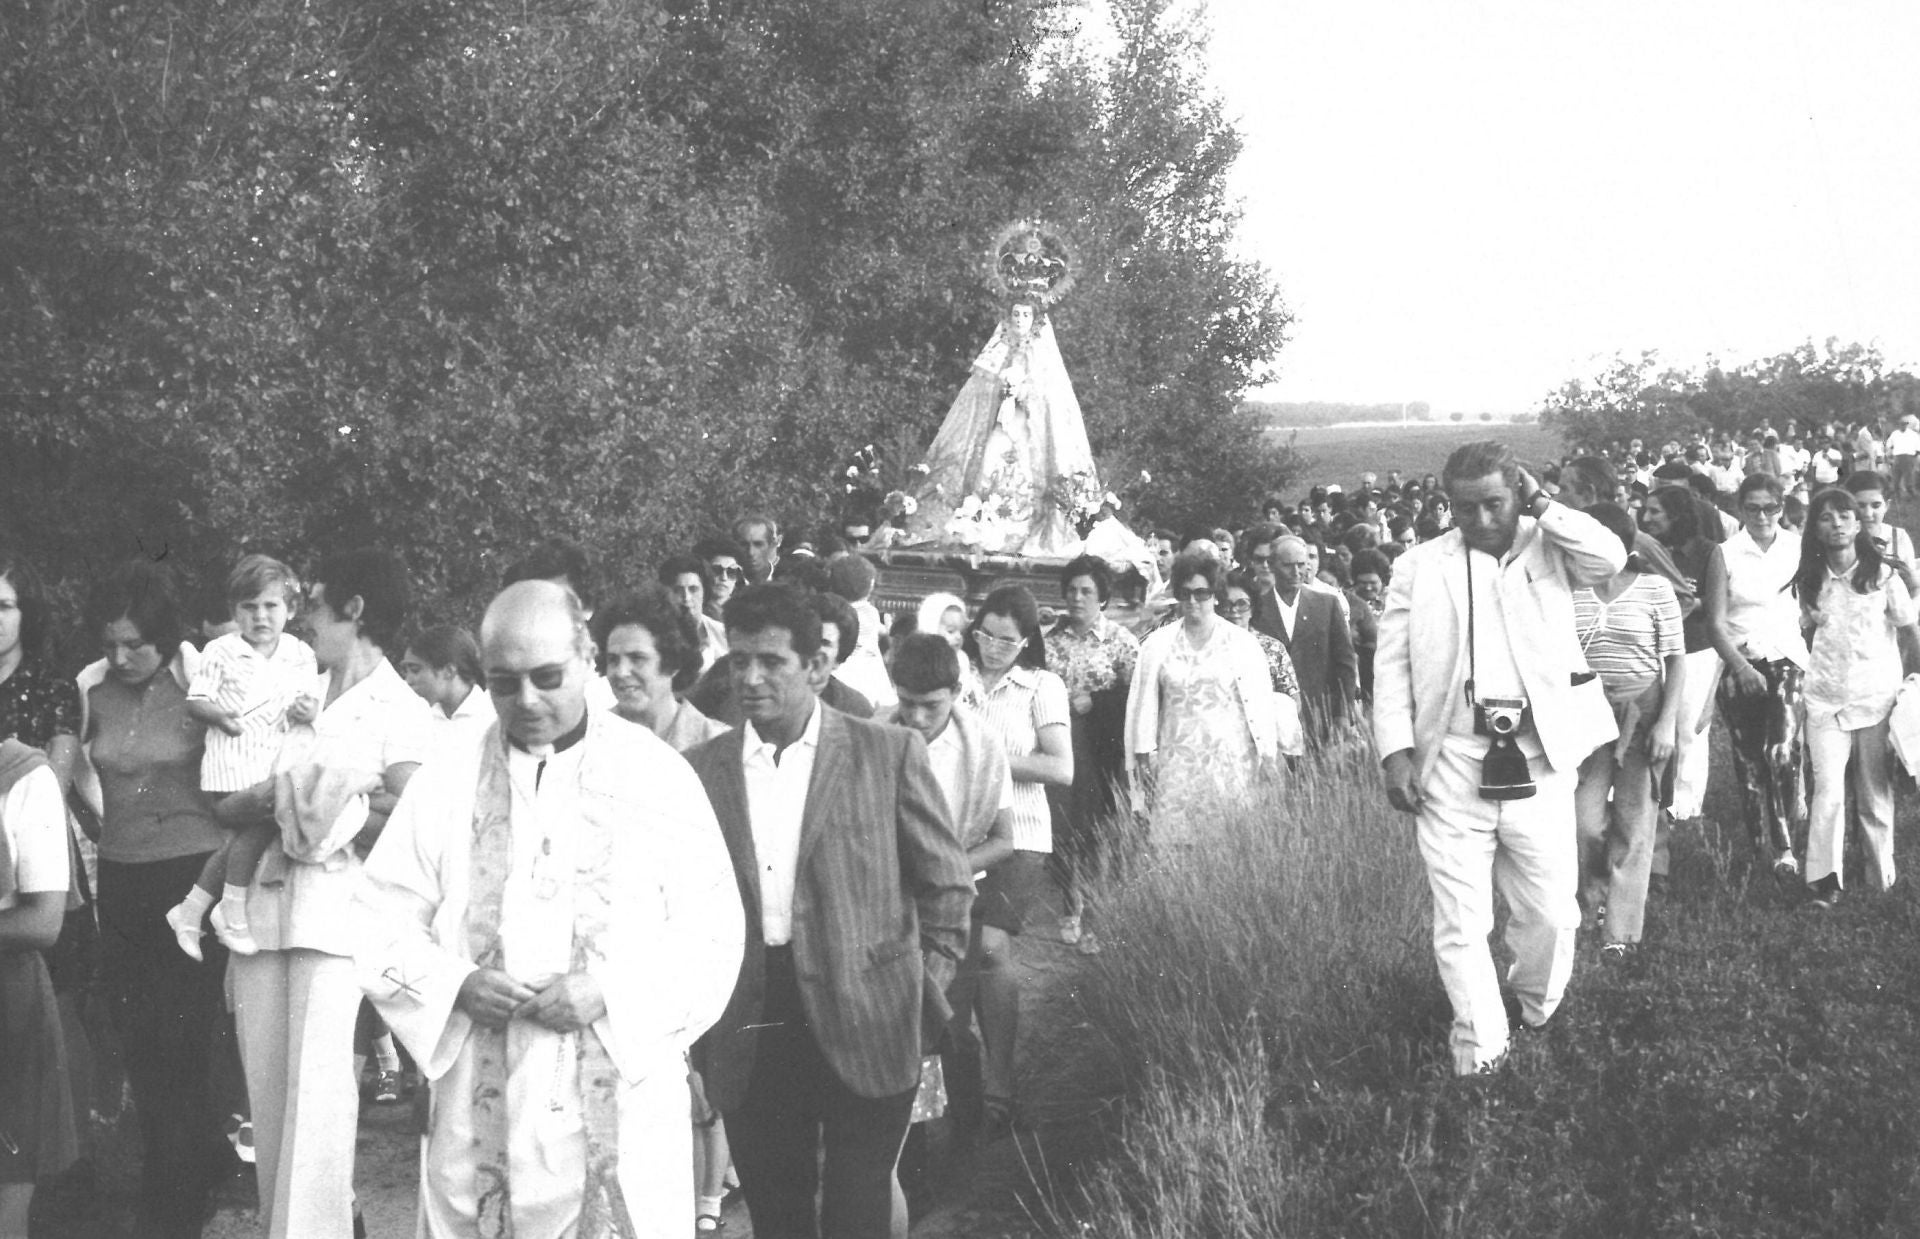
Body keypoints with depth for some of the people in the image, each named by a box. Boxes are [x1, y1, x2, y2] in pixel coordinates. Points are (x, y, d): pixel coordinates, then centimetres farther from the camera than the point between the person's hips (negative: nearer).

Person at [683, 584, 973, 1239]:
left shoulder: (888, 753, -1)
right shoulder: (701, 769, 5)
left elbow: (947, 884, 4)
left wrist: (925, 994, 0)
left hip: (865, 1032, -2)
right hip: (748, 1044, 2)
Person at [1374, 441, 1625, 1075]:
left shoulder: (1546, 548, 8)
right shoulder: (1419, 566, 7)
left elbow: (1609, 556, -11)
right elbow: (1391, 664, 5)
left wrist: (1541, 505, -4)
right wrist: (1396, 751, -6)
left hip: (1540, 757, 0)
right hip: (1452, 760, 0)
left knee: (1552, 912, 5)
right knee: (1461, 920, 0)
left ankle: (1536, 1013, 31)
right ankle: (1479, 1051, 9)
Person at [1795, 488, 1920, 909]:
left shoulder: (1883, 577, -3)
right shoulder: (1809, 582, 3)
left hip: (1876, 697, -1)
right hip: (1825, 699, 1)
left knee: (1876, 795, 7)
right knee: (1828, 791, -12)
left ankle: (1882, 878, 20)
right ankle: (1824, 882, -9)